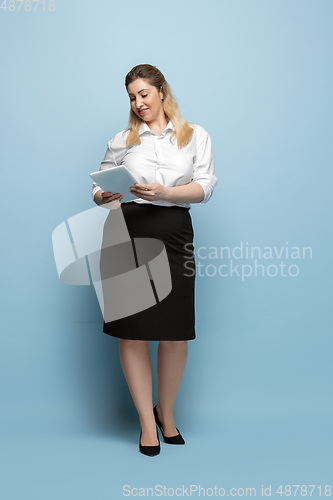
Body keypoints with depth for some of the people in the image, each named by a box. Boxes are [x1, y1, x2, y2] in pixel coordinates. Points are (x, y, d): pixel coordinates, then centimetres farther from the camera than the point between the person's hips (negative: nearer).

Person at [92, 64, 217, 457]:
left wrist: (163, 193, -15)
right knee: (132, 328, -2)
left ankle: (166, 411, 25)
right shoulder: (121, 141, 15)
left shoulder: (196, 136, 12)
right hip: (128, 232, 1)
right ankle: (148, 421, 13)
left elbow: (205, 187, 1)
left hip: (174, 233, 0)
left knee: (177, 330, 1)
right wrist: (102, 196, -10)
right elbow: (100, 185, 14)